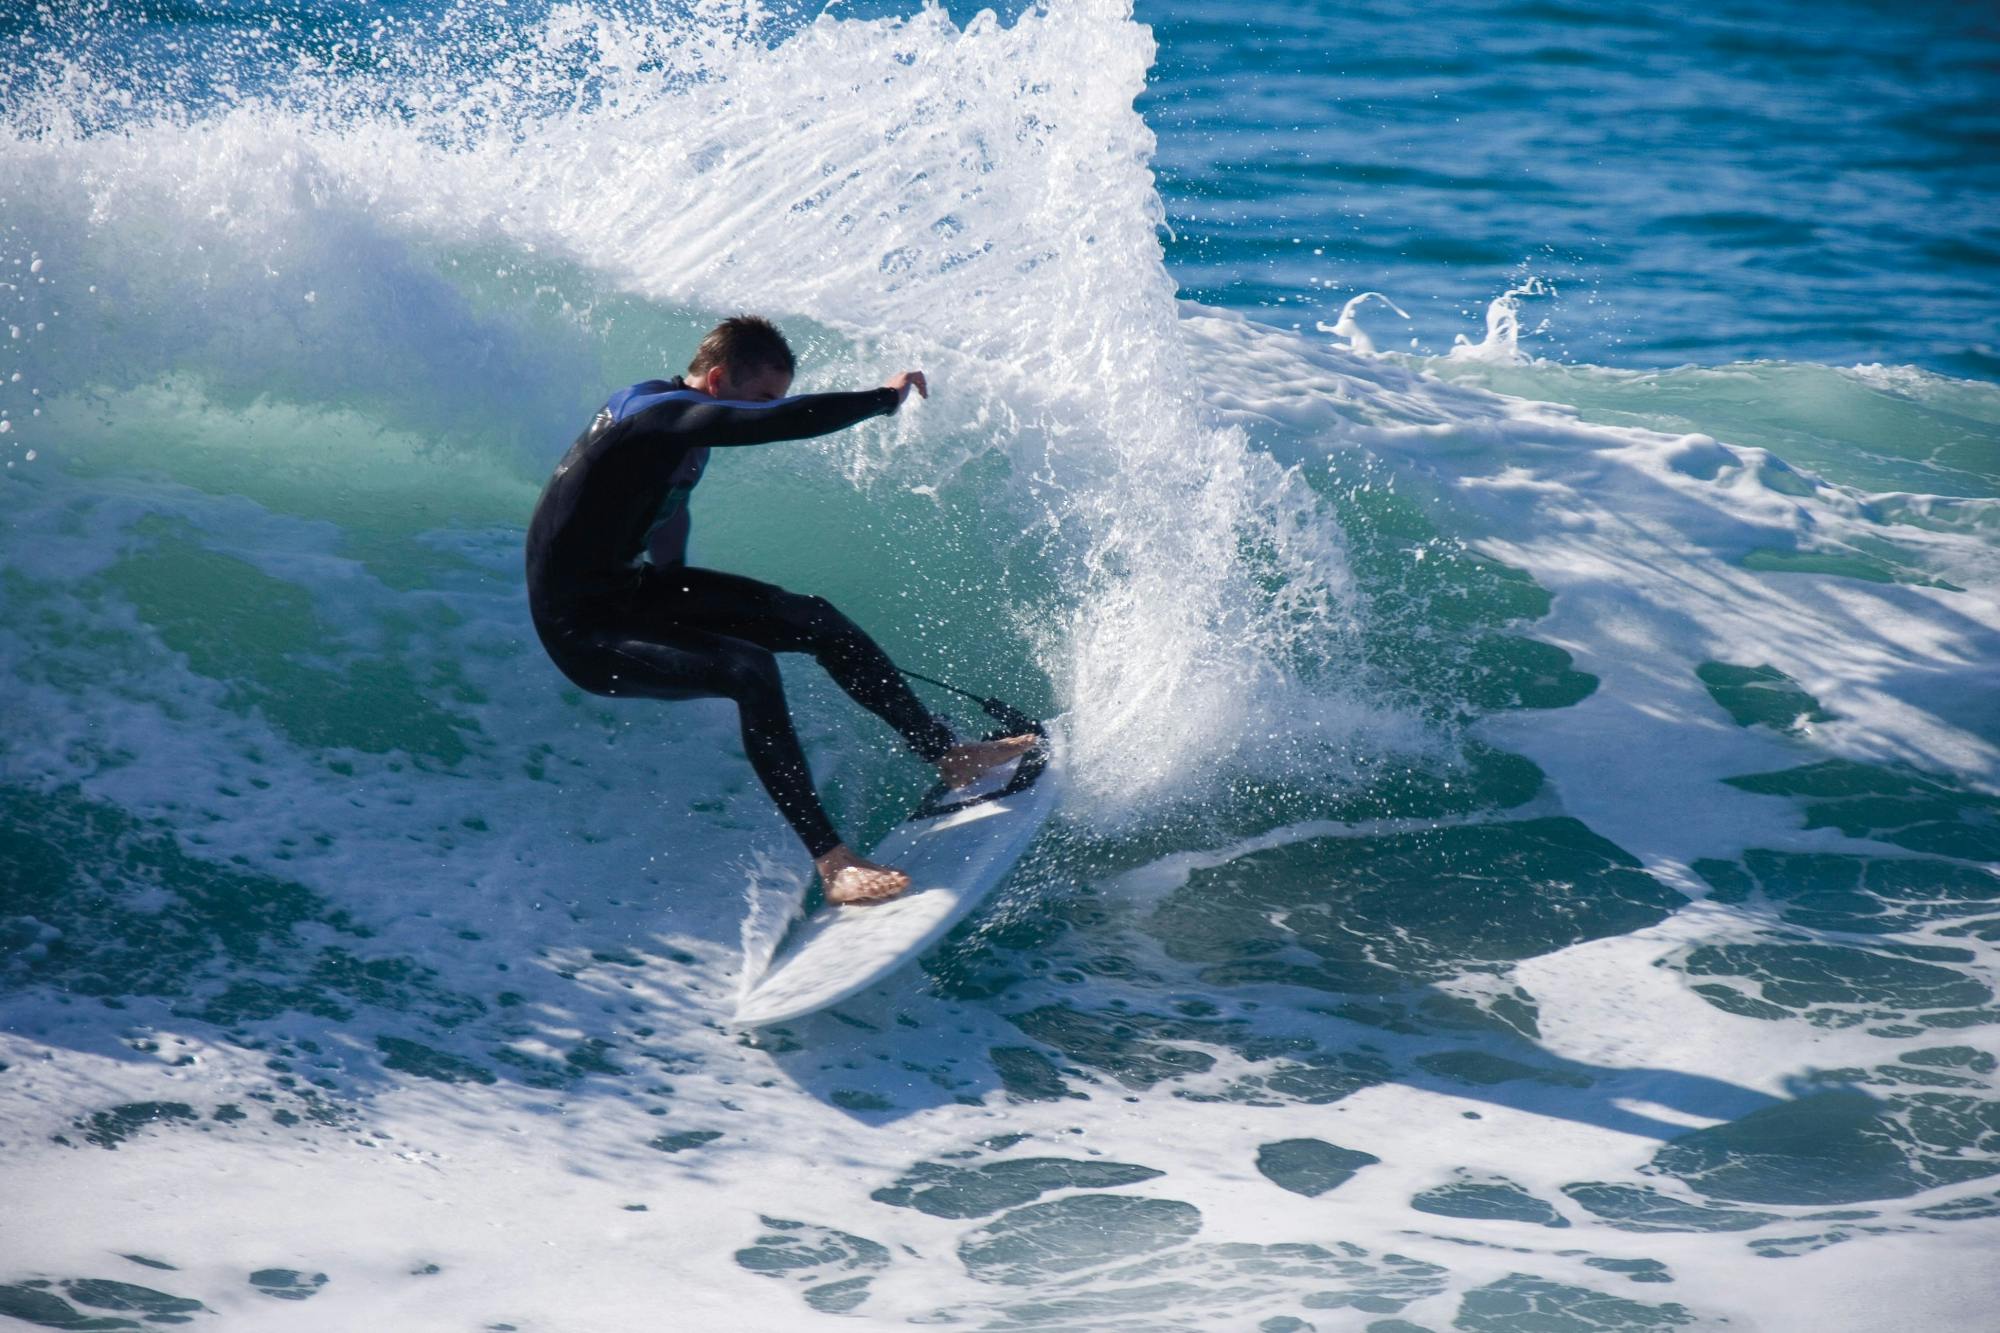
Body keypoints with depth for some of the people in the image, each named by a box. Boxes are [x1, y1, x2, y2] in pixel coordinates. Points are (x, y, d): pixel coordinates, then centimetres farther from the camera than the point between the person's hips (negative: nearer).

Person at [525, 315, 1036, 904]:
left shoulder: (682, 420, 7)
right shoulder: (659, 415, -25)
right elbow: (784, 422, -37)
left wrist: (680, 606, 35)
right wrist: (884, 398, -25)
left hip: (633, 589, 10)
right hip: (582, 632, -10)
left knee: (815, 620, 4)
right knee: (750, 671, -29)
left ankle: (948, 754, 13)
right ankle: (832, 865, -29)